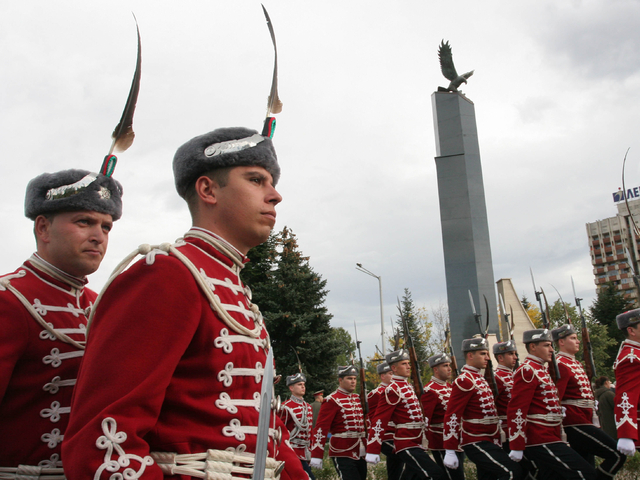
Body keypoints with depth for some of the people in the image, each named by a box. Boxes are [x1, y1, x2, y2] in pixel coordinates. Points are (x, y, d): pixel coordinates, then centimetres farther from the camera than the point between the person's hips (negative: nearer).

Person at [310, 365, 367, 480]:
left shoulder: (359, 398, 13)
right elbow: (321, 428, -14)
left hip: (361, 453, 7)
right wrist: (316, 456, -19)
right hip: (342, 454, -7)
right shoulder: (332, 400, -9)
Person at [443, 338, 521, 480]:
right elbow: (452, 417, -18)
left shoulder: (480, 378, 15)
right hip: (476, 443, -9)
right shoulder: (464, 380, -15)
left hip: (487, 441, 9)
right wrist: (450, 451, -19)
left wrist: (496, 442, 22)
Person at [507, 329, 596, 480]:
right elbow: (517, 411, -20)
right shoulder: (527, 371, -14)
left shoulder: (540, 370, 18)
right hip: (541, 440, -10)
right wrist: (517, 447, -21)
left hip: (548, 437, 10)